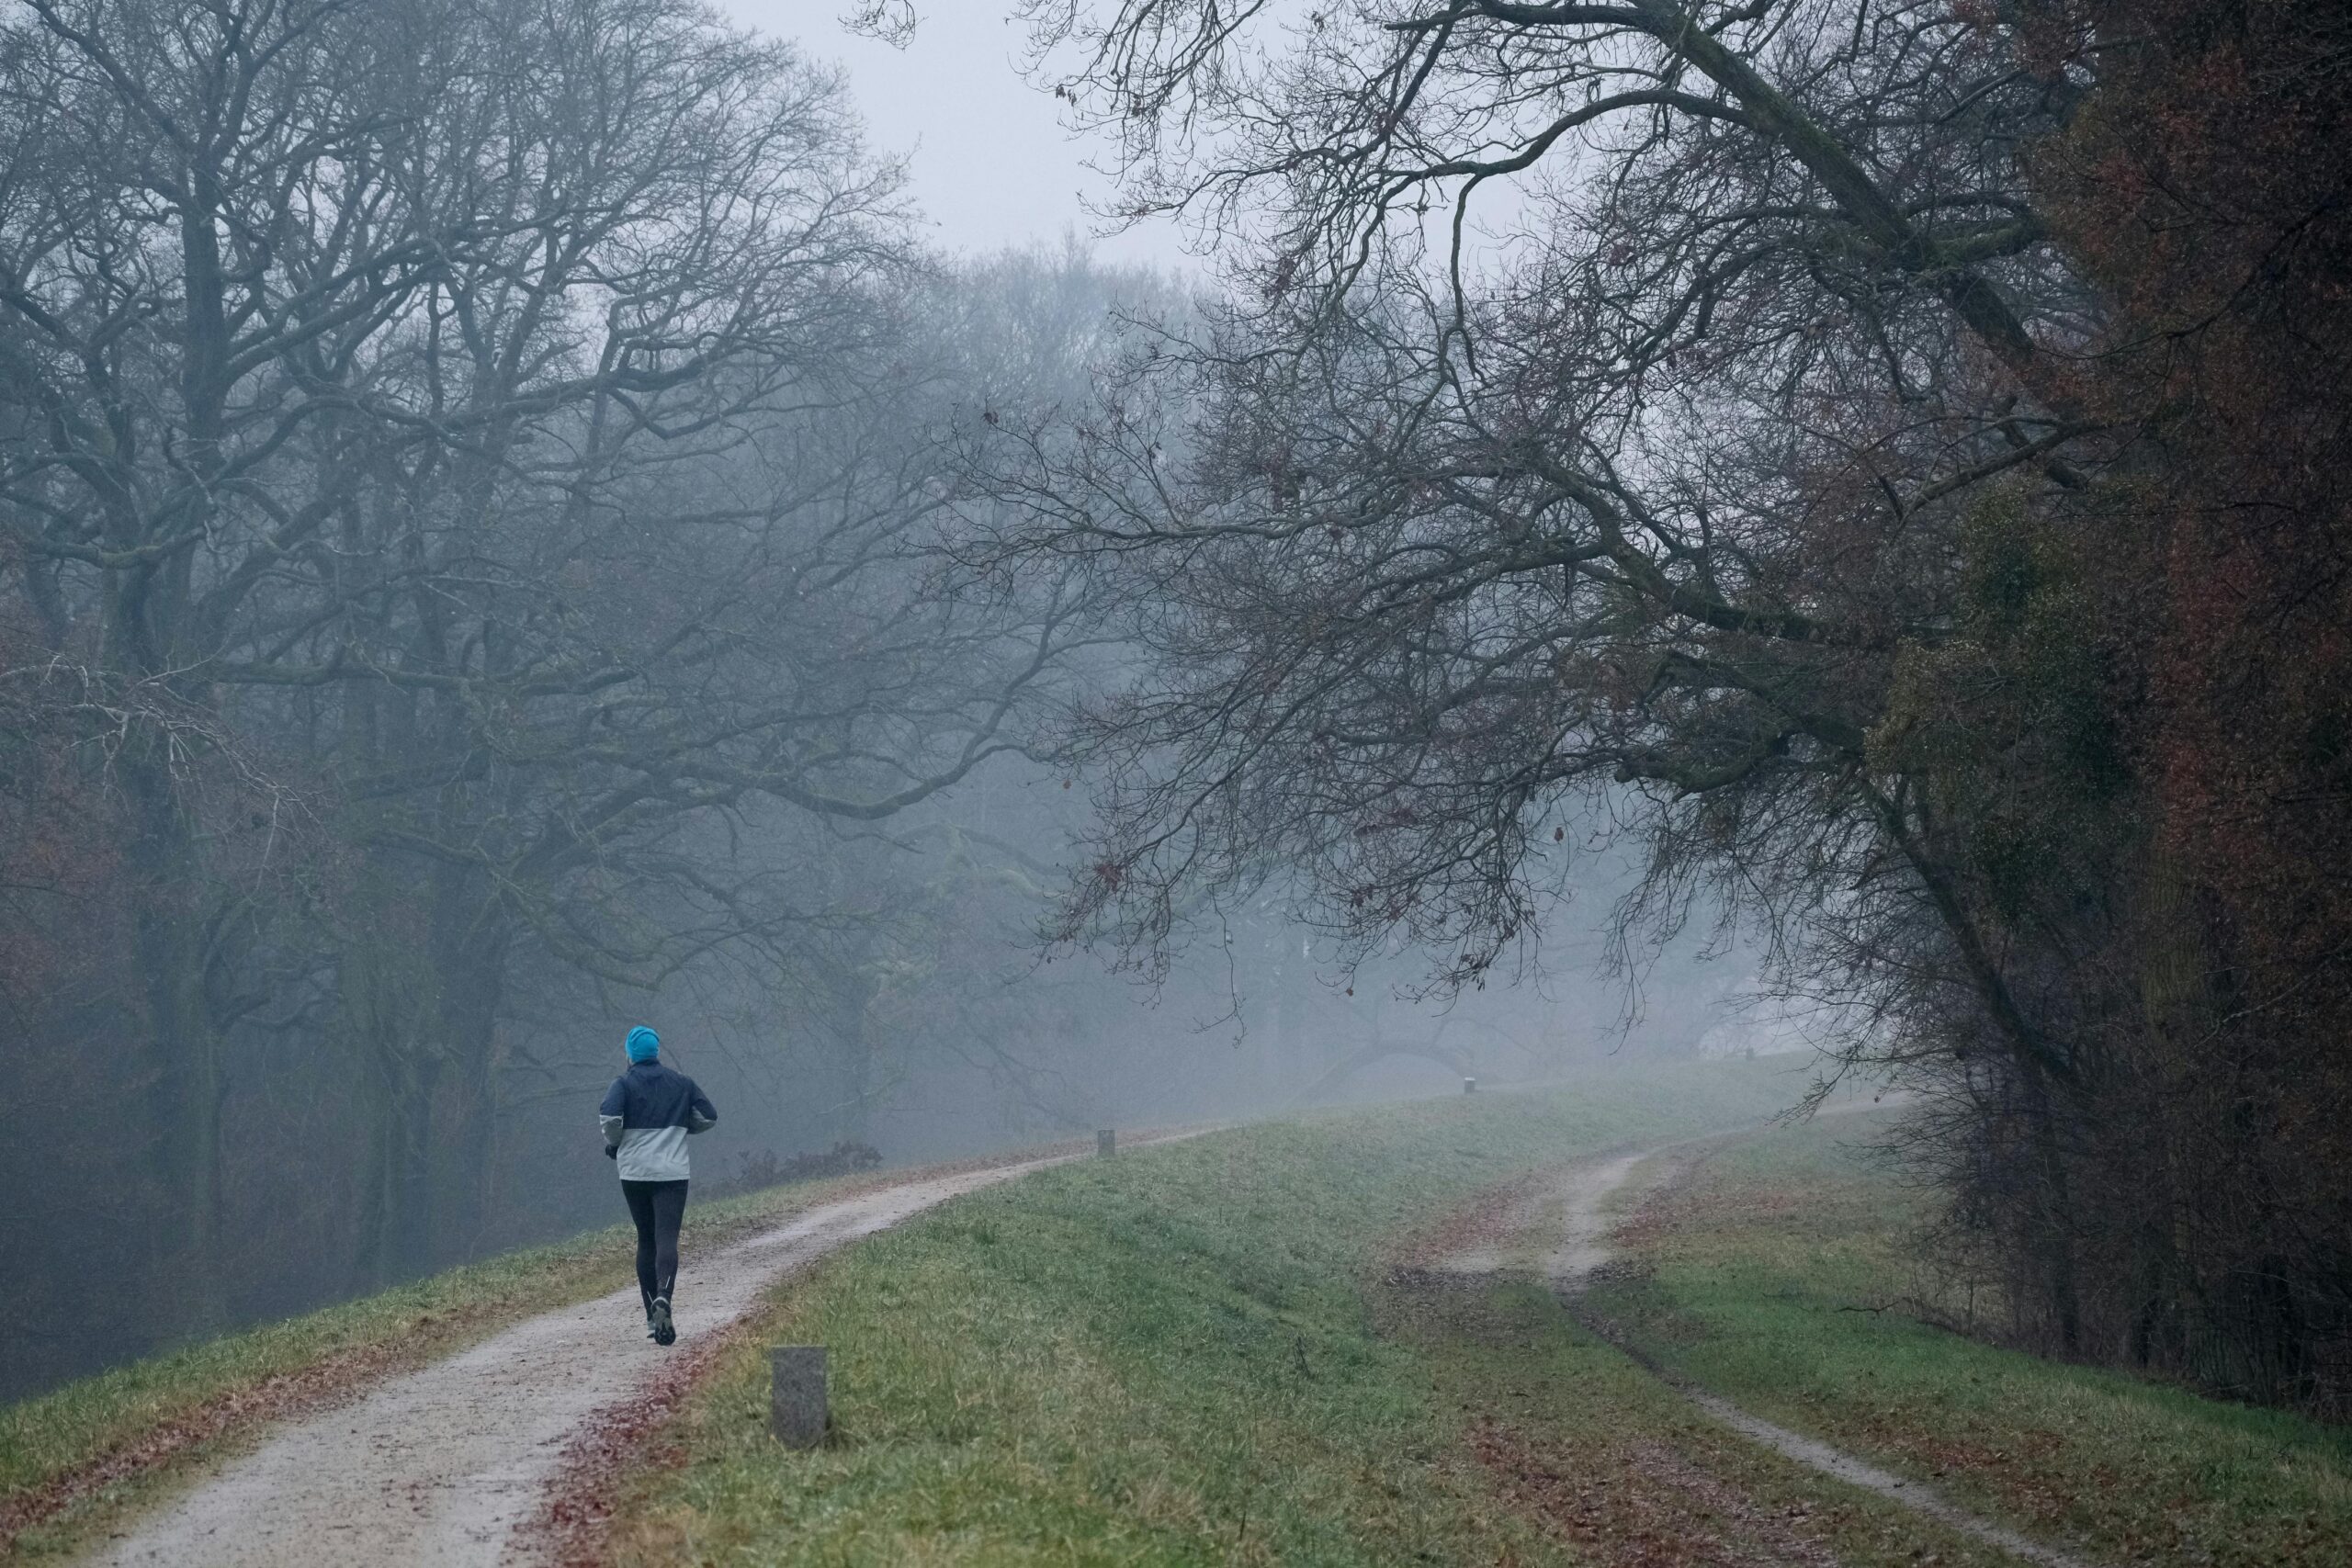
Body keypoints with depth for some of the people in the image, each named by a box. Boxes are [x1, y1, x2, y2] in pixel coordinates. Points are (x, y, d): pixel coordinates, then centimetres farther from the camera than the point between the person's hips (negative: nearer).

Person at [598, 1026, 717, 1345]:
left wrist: (613, 1144, 3)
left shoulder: (624, 1084, 0)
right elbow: (709, 1117, 8)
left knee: (645, 1241, 12)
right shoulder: (682, 1083, 7)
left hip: (634, 1173, 0)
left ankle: (652, 1317, 12)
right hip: (672, 1173, 0)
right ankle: (663, 1297, -36)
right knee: (667, 1238, -9)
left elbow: (608, 1117, -17)